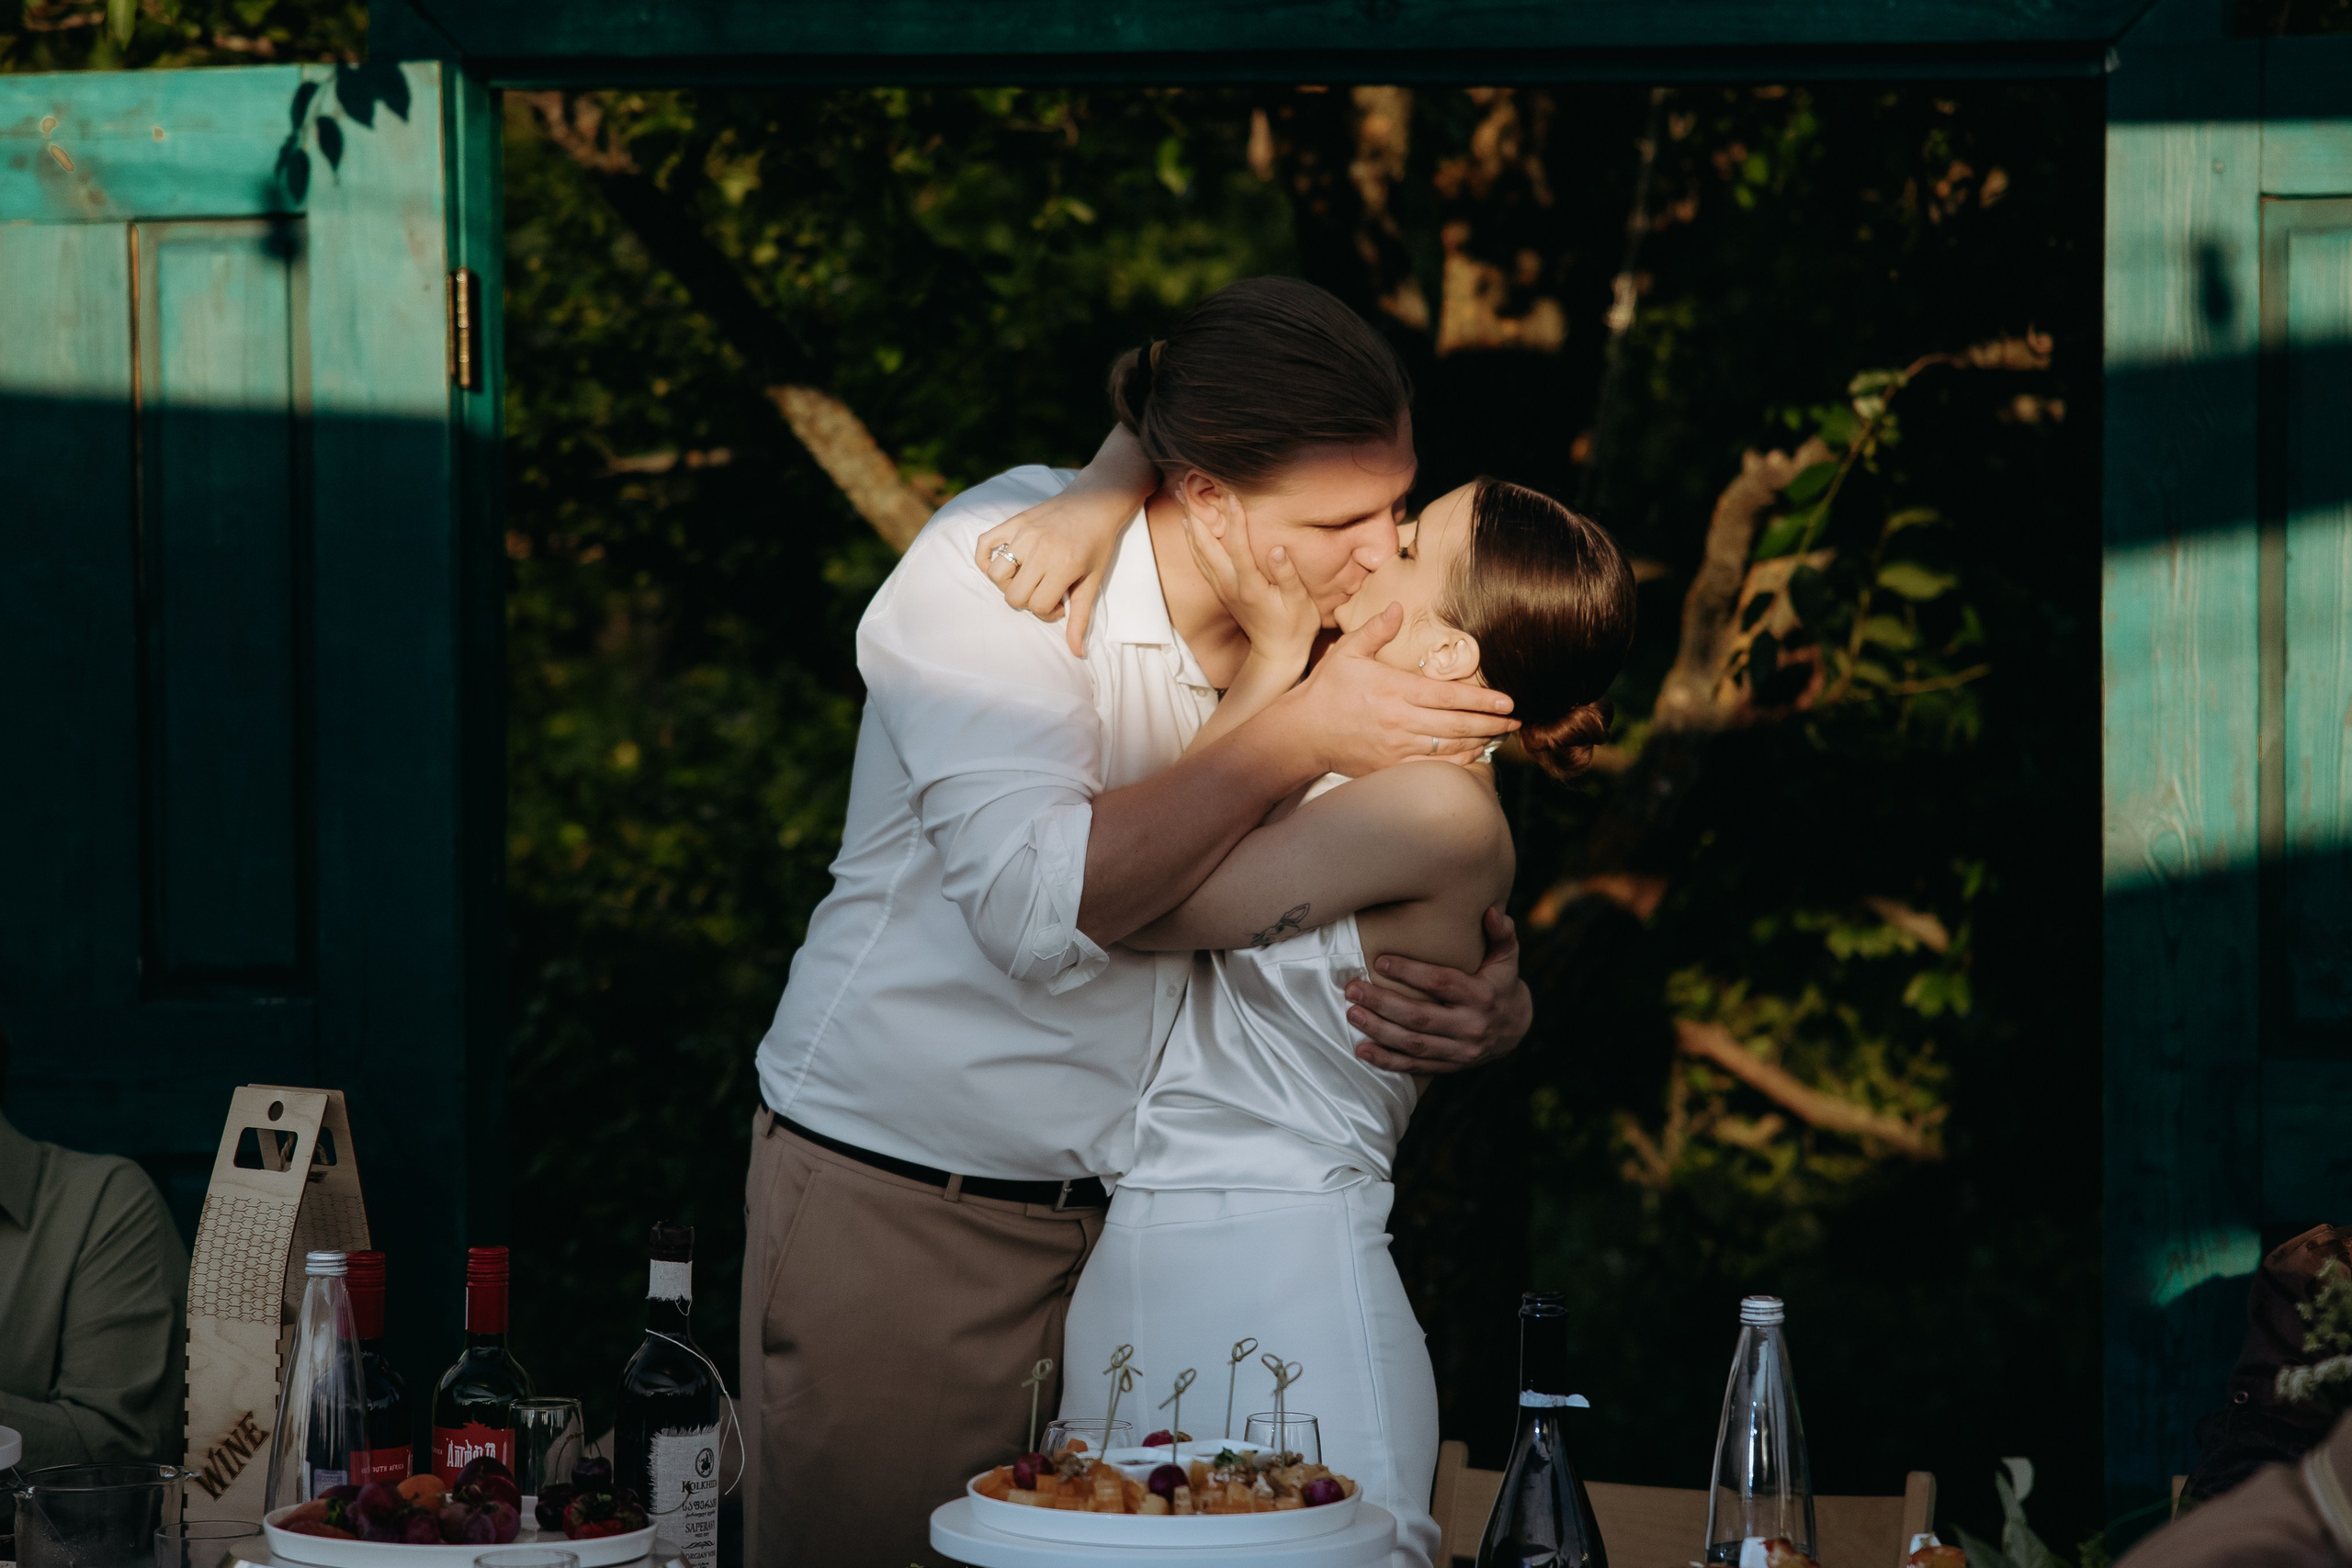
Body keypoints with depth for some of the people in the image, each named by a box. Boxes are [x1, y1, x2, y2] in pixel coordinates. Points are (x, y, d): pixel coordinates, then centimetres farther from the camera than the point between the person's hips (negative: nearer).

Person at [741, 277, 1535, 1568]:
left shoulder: (1329, 623, -1)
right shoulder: (997, 566, -17)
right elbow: (1041, 903, -30)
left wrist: (1493, 1001, -16)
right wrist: (1300, 739, -29)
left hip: (1146, 1205, 5)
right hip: (900, 1203, -5)